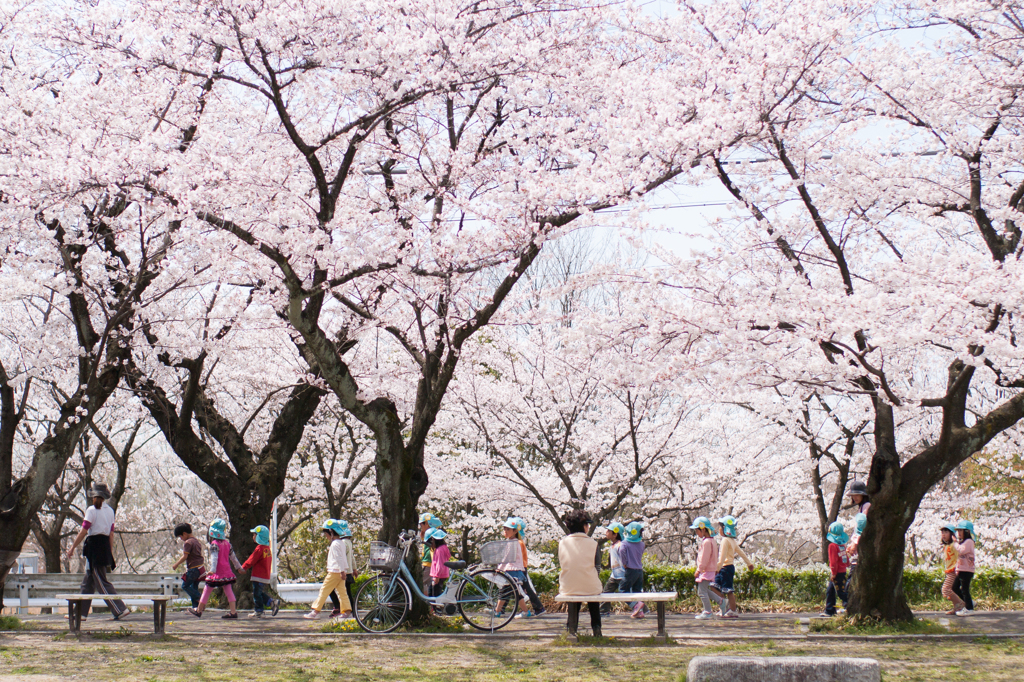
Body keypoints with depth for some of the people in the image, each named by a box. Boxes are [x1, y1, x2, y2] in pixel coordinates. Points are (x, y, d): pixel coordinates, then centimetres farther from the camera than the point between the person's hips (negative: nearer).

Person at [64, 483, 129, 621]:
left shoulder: (92, 510, -10)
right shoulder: (110, 511, 11)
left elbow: (83, 532, -13)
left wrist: (72, 548, -7)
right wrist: (111, 554, 17)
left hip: (94, 546, -8)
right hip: (105, 546, 8)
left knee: (102, 583, -6)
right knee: (88, 582, 14)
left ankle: (121, 609, -13)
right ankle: (81, 612, 17)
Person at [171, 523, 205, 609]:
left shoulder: (188, 542, -13)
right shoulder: (197, 540, 15)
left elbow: (185, 557, -16)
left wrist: (176, 565, -6)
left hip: (193, 568, -9)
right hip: (200, 567, 9)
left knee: (185, 586, -2)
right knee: (194, 587, 12)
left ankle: (199, 600, -8)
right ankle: (195, 606, 11)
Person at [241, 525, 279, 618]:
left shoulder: (259, 548, -18)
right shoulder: (267, 547, 9)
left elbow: (251, 560, -14)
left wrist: (243, 567, 2)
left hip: (258, 576, -9)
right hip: (266, 576, 9)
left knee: (257, 594, 0)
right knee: (260, 593, 19)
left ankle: (258, 611, 4)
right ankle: (272, 602, 9)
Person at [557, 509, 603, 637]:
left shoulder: (562, 543, -3)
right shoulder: (593, 543, -7)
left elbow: (561, 565, 5)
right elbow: (596, 567, 1)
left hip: (568, 588, 1)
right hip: (590, 588, -1)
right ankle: (596, 628, 22)